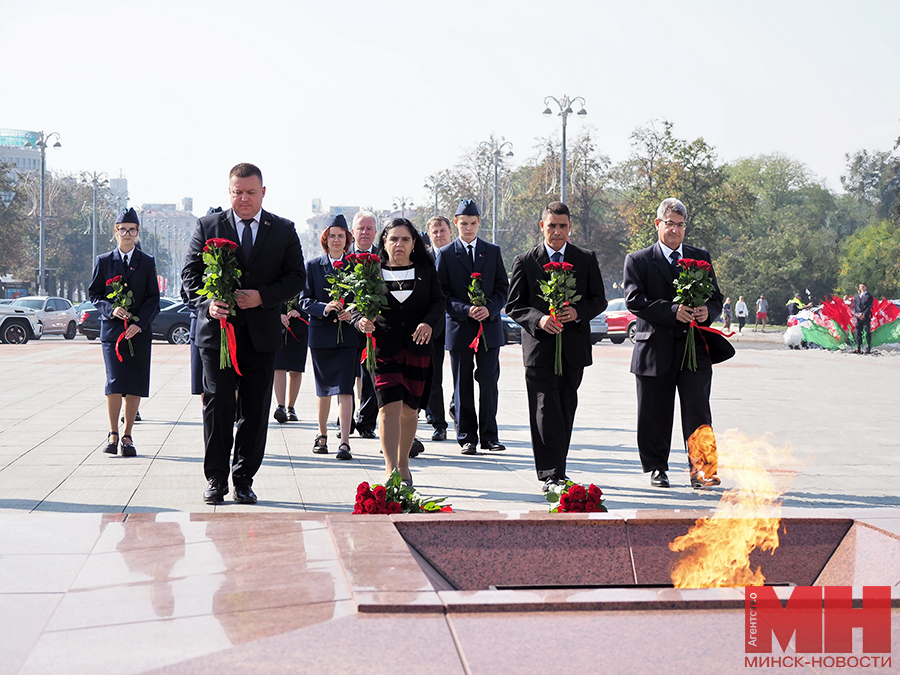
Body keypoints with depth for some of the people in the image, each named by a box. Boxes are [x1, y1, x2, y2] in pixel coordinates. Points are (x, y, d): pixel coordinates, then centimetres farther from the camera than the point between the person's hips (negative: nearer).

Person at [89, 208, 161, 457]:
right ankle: (113, 434, 1)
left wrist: (139, 323, -9)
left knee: (135, 386, 1)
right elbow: (94, 294, 9)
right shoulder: (103, 261, 8)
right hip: (112, 331, -1)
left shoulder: (147, 262, 8)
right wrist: (111, 310, -10)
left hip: (139, 332, 1)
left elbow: (153, 298, 5)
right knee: (114, 383, -12)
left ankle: (127, 436, 10)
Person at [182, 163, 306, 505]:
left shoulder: (284, 230, 8)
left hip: (262, 333, 1)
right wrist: (207, 302, -15)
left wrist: (262, 296, -12)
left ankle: (244, 480, 13)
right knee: (217, 406, -2)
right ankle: (216, 480, 7)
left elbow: (296, 277, 4)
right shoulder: (207, 226, 7)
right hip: (217, 328, -1)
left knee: (255, 410, 4)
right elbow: (190, 273, 5)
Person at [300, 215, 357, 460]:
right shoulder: (313, 266, 6)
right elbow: (304, 300, 1)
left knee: (344, 389, -10)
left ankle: (345, 442, -11)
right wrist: (324, 308, -17)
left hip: (348, 335, -1)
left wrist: (352, 314, -12)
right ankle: (322, 435, 31)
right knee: (323, 390, 12)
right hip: (321, 335, 1)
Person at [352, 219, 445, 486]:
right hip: (384, 347, -2)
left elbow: (438, 301, 4)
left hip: (417, 348, 2)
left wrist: (429, 323, -15)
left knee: (409, 409, 8)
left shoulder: (426, 271, 9)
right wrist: (361, 321, -18)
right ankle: (390, 470, -18)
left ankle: (403, 464, 25)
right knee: (390, 406, -14)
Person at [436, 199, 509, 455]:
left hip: (489, 326, 1)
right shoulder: (445, 255, 3)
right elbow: (441, 294, -1)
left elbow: (503, 287, 8)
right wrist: (466, 310, -15)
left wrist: (490, 309, -10)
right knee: (463, 386, 3)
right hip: (459, 328, -1)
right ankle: (467, 438, 11)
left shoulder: (493, 251, 10)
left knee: (489, 382, -2)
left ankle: (489, 436, 9)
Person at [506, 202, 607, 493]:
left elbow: (599, 300, 9)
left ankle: (557, 467, 22)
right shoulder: (524, 262, 4)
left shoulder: (587, 259, 8)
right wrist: (538, 319, -16)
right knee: (546, 412, -10)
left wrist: (578, 312, -12)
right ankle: (551, 473, -13)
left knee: (566, 411, 9)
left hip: (574, 348, 3)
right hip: (540, 348, -2)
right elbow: (514, 305, 3)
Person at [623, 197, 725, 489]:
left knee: (698, 412, -4)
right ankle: (657, 468, 19)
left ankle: (699, 469, 1)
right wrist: (673, 311, -20)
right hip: (655, 350, -2)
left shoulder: (701, 258, 14)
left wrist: (707, 311, -10)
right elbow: (634, 300, -10)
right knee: (654, 416, 6)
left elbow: (716, 298, 14)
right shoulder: (638, 260, 3)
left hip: (694, 348, 2)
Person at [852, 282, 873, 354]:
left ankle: (868, 349, -3)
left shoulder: (869, 296, 6)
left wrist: (863, 314, -14)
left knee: (868, 333, -4)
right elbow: (853, 306, 12)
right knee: (858, 333, -1)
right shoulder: (856, 296, 18)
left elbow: (870, 306, -4)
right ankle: (858, 349, 2)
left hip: (866, 317, -4)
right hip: (858, 317, 4)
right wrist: (856, 313, -6)